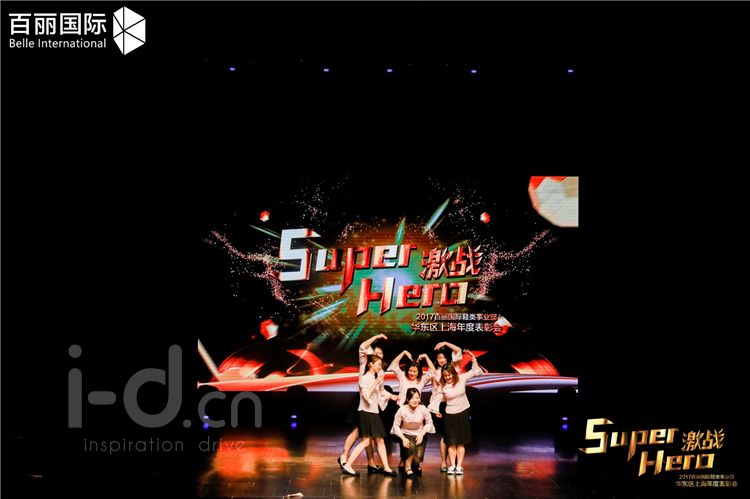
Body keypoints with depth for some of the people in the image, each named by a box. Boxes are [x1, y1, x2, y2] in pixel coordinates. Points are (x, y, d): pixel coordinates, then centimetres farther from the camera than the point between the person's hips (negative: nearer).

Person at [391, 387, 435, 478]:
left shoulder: (423, 409, -13)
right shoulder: (402, 410, -16)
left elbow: (429, 423, 0)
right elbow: (396, 425, -8)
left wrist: (422, 434, -12)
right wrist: (403, 438, -18)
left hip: (419, 435, 1)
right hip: (406, 434, -1)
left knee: (418, 458, -18)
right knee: (411, 446, -35)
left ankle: (415, 465, 23)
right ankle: (408, 468, -10)